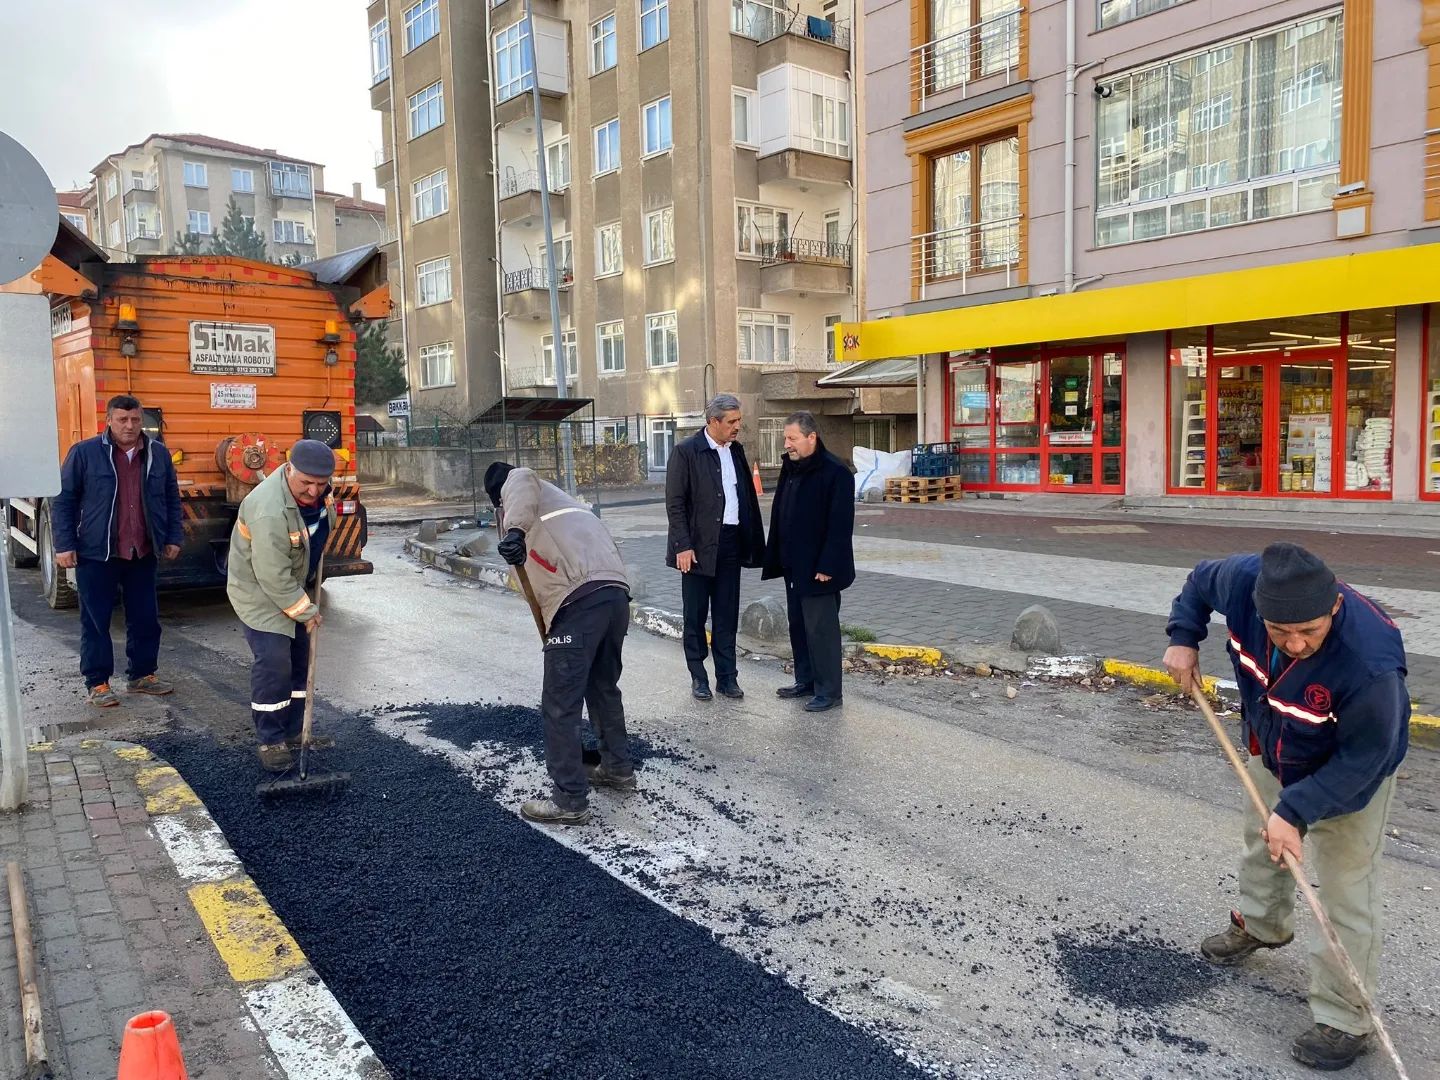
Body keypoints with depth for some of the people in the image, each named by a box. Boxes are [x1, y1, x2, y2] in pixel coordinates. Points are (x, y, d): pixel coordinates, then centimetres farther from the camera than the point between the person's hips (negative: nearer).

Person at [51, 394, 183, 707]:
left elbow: (172, 499, 13)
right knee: (96, 620, 4)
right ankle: (97, 682, 14)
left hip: (143, 553, 4)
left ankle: (142, 675, 24)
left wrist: (173, 538, 7)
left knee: (146, 618, 10)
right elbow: (63, 500, -3)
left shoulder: (158, 454, 5)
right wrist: (64, 545, -8)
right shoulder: (84, 453, -5)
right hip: (97, 553, -3)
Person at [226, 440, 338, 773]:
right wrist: (306, 612, -22)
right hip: (260, 592, -9)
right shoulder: (270, 512, -36)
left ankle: (293, 733, 24)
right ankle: (270, 742, 0)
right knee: (273, 663, -14)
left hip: (296, 585, 9)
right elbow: (274, 578, -31)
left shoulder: (316, 488, -11)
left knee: (299, 660, 13)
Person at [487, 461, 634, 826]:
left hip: (580, 600, -8)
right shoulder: (561, 500, 37)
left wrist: (515, 531, -28)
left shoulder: (514, 486, 17)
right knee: (604, 687, 27)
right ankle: (618, 768, 41)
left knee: (560, 704, 1)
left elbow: (522, 481, -11)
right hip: (616, 592, 8)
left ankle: (570, 800, 6)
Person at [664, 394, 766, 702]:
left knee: (727, 614, 9)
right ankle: (698, 677, 17)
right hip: (699, 545, -5)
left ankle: (727, 676, 17)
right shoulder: (686, 452, -8)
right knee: (696, 614, 6)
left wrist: (753, 541, 6)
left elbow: (747, 495, 12)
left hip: (731, 543, 5)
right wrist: (683, 546, -15)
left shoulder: (736, 450, 11)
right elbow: (675, 503, -9)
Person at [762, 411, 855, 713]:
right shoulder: (790, 468, 10)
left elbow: (840, 526, -19)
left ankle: (829, 692, 7)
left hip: (818, 569, -9)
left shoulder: (835, 472, -16)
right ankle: (806, 681, 29)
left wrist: (827, 566, -21)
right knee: (798, 626, 16)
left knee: (821, 629, -2)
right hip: (794, 566, 9)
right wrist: (776, 558, 13)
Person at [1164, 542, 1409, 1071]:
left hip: (1351, 773, -6)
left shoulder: (1370, 661, -43)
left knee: (1345, 895, 0)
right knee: (1263, 840, 27)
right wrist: (1183, 637, -16)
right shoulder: (1245, 579, -32)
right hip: (1273, 752, 6)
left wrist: (1296, 811, -30)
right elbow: (1200, 581, -6)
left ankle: (1344, 1020, 18)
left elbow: (1361, 757, -29)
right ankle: (1260, 925, 55)